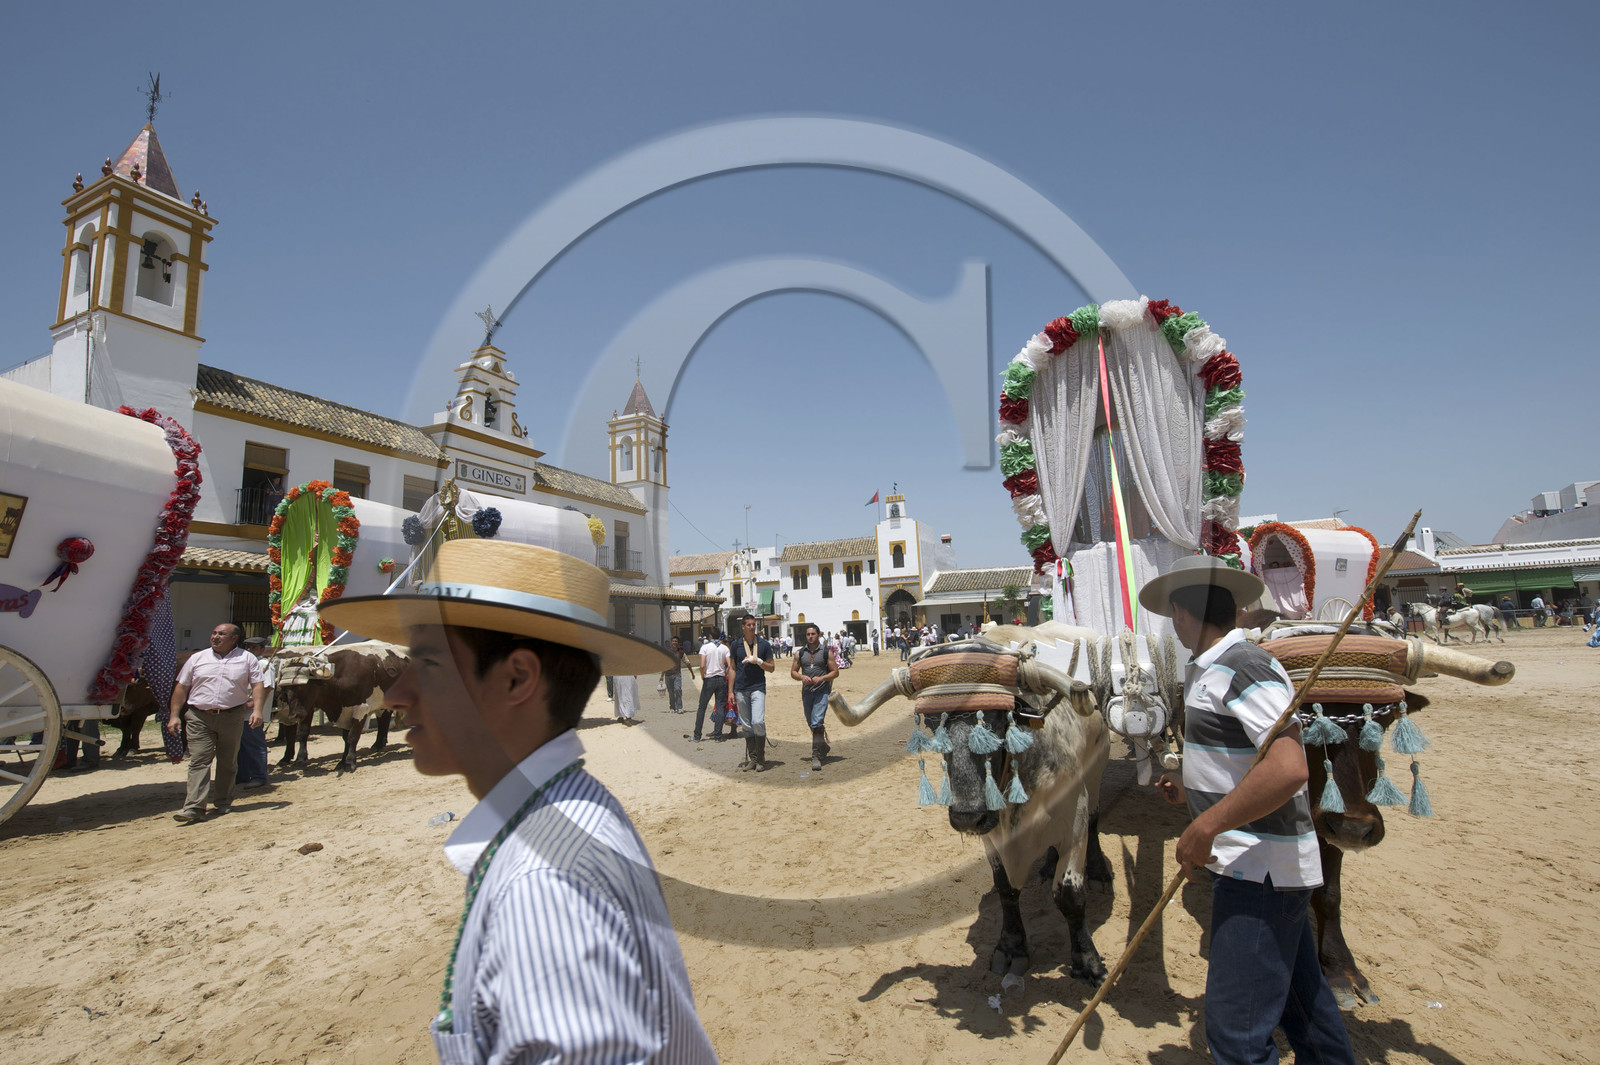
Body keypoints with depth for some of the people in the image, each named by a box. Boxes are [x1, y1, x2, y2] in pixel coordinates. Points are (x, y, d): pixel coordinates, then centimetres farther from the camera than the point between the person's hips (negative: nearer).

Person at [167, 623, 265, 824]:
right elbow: (181, 688, 12)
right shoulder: (197, 658, 10)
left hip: (232, 717, 0)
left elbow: (258, 685, -1)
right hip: (199, 718, 1)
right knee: (199, 761, -8)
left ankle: (223, 802, 24)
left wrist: (257, 710, -14)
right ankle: (194, 807, -9)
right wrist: (174, 716, 5)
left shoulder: (247, 659, 5)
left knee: (228, 762, 9)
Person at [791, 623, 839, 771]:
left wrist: (821, 678, -16)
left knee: (817, 723, -16)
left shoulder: (826, 652, 0)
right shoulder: (799, 653, 8)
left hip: (822, 691, -4)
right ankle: (823, 747, 38)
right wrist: (802, 677, -11)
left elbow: (835, 672, 0)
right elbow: (793, 671, 10)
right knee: (812, 724, 15)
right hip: (806, 691, 4)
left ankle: (816, 757, -15)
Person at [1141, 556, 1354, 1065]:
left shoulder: (1245, 666, -19)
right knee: (1301, 1001, 24)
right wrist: (1192, 790, 19)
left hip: (1259, 870, -10)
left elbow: (1288, 768, -30)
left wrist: (1205, 827, -27)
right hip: (1270, 868, 10)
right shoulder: (1209, 672, 11)